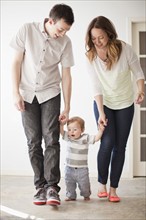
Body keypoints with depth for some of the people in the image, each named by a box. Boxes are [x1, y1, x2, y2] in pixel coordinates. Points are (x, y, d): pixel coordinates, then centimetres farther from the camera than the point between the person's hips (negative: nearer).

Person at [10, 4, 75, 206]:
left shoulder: (65, 42, -7)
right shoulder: (27, 30, -10)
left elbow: (66, 75, -2)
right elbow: (16, 62, -4)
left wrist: (67, 107, -1)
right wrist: (16, 93, -9)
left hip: (50, 94, 0)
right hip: (27, 95, 0)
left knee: (51, 139, -11)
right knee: (33, 142, 1)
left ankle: (52, 186, -9)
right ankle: (40, 186, 7)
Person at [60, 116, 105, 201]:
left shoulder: (85, 138, -9)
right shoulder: (68, 137, -2)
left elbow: (96, 138, -9)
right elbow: (61, 132, 1)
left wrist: (101, 130, -20)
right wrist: (61, 124, -15)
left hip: (82, 168, -2)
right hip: (69, 167, 2)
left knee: (84, 183, 8)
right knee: (69, 183, 9)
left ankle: (86, 195, 31)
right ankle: (71, 196, 26)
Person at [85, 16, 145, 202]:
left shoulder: (125, 49, -19)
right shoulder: (90, 55, -14)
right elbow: (96, 86, -15)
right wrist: (101, 112, -21)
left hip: (125, 104, 0)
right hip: (103, 103, 0)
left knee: (120, 146, 1)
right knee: (107, 142, -14)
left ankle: (113, 188, 11)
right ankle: (102, 183, 7)